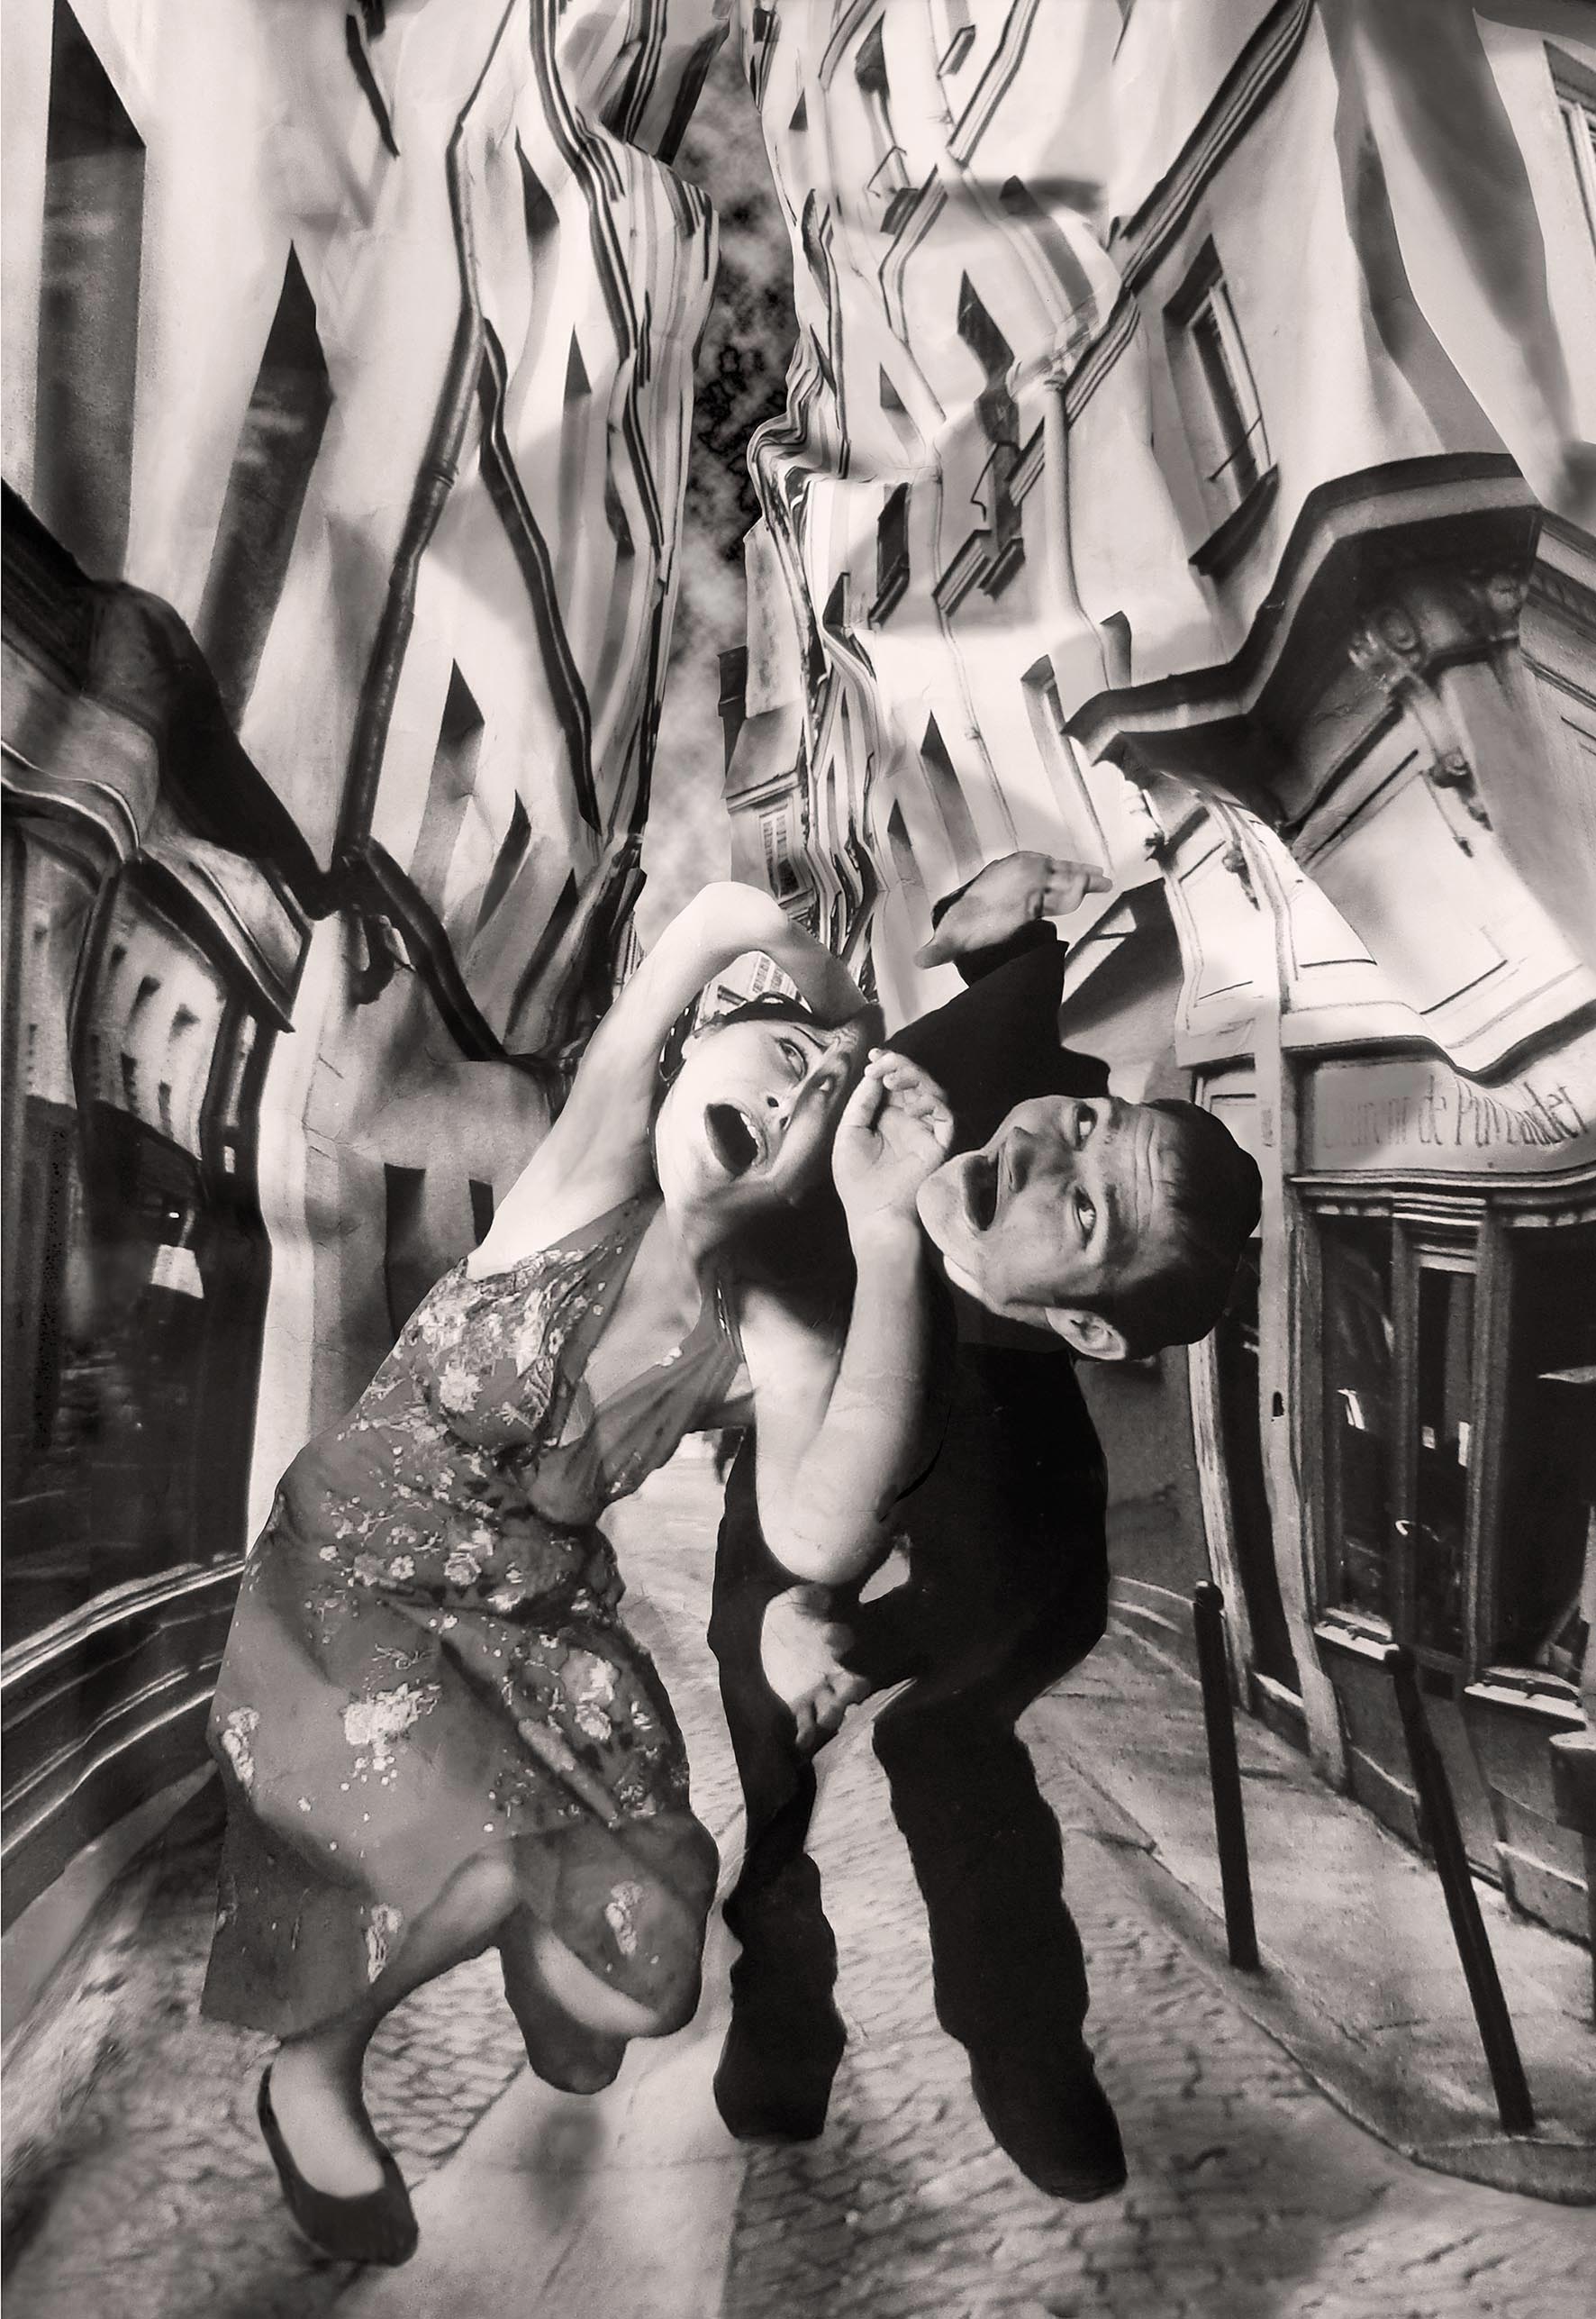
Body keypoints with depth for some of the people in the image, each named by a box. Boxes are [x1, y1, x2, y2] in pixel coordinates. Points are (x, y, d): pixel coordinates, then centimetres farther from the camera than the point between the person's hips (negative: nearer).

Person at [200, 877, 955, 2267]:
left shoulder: (778, 1348, -16)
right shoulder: (587, 1185, -21)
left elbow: (821, 1540, -39)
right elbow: (729, 916, -28)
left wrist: (891, 1237, -38)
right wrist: (856, 1036, -11)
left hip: (541, 1626, 3)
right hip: (344, 1594, -2)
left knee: (642, 1988, -7)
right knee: (489, 1866, -25)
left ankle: (526, 1941, 32)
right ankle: (311, 2073, 9)